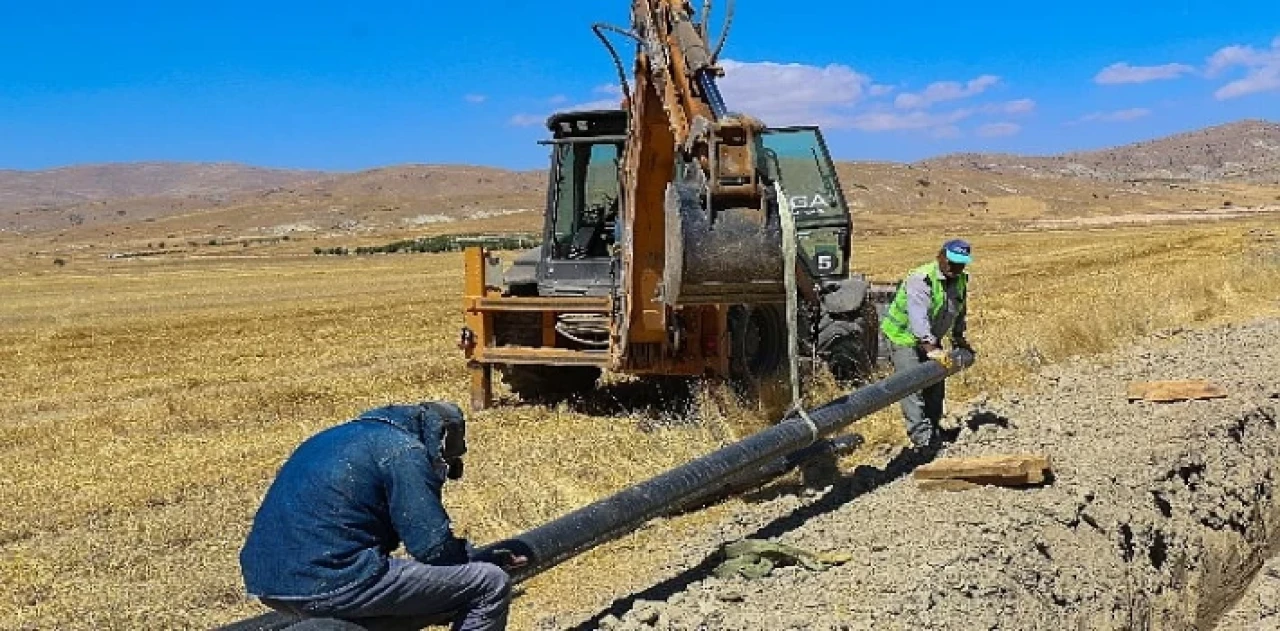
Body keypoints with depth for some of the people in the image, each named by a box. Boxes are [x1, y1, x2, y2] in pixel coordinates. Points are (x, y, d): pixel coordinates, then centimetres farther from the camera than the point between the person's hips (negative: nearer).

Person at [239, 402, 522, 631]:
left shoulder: (347, 436, 23)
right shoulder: (403, 449, -4)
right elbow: (434, 546, -8)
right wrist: (482, 559, 13)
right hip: (331, 582, -10)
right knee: (491, 584, -4)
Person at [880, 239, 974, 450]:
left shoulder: (961, 279, -1)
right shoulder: (921, 280, -29)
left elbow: (959, 311, 16)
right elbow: (918, 317, -40)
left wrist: (958, 338, 15)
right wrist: (931, 349, -48)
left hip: (931, 339, 8)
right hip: (904, 337, -8)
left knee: (935, 387, 13)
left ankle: (934, 430, 28)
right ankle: (922, 438, -16)